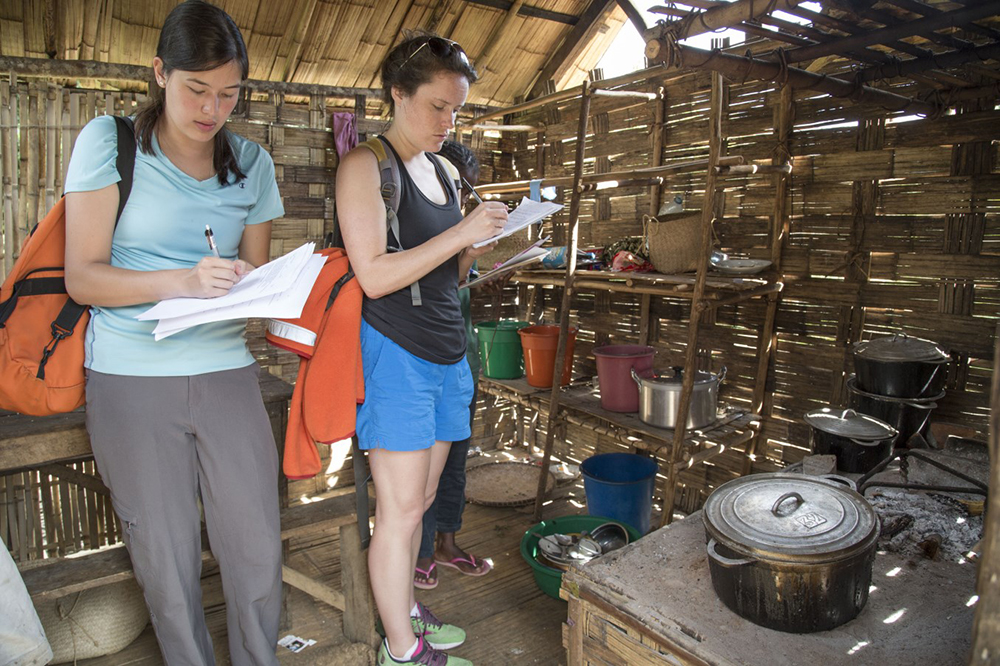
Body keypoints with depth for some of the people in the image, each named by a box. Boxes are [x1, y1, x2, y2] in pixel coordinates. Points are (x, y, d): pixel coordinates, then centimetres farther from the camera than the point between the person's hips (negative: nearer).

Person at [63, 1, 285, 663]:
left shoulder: (252, 163, 10)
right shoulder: (108, 142, 1)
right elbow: (82, 276, -4)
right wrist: (179, 281, -20)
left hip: (227, 373, 2)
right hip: (131, 381, -2)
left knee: (257, 548, 3)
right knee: (166, 559, 6)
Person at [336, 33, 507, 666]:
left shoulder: (443, 170, 15)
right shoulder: (365, 164, -8)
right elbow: (376, 276, -18)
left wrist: (481, 243, 0)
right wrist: (460, 233, -18)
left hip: (446, 353, 7)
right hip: (395, 353, -7)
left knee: (421, 500, 15)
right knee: (401, 508, 0)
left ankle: (405, 608, 34)